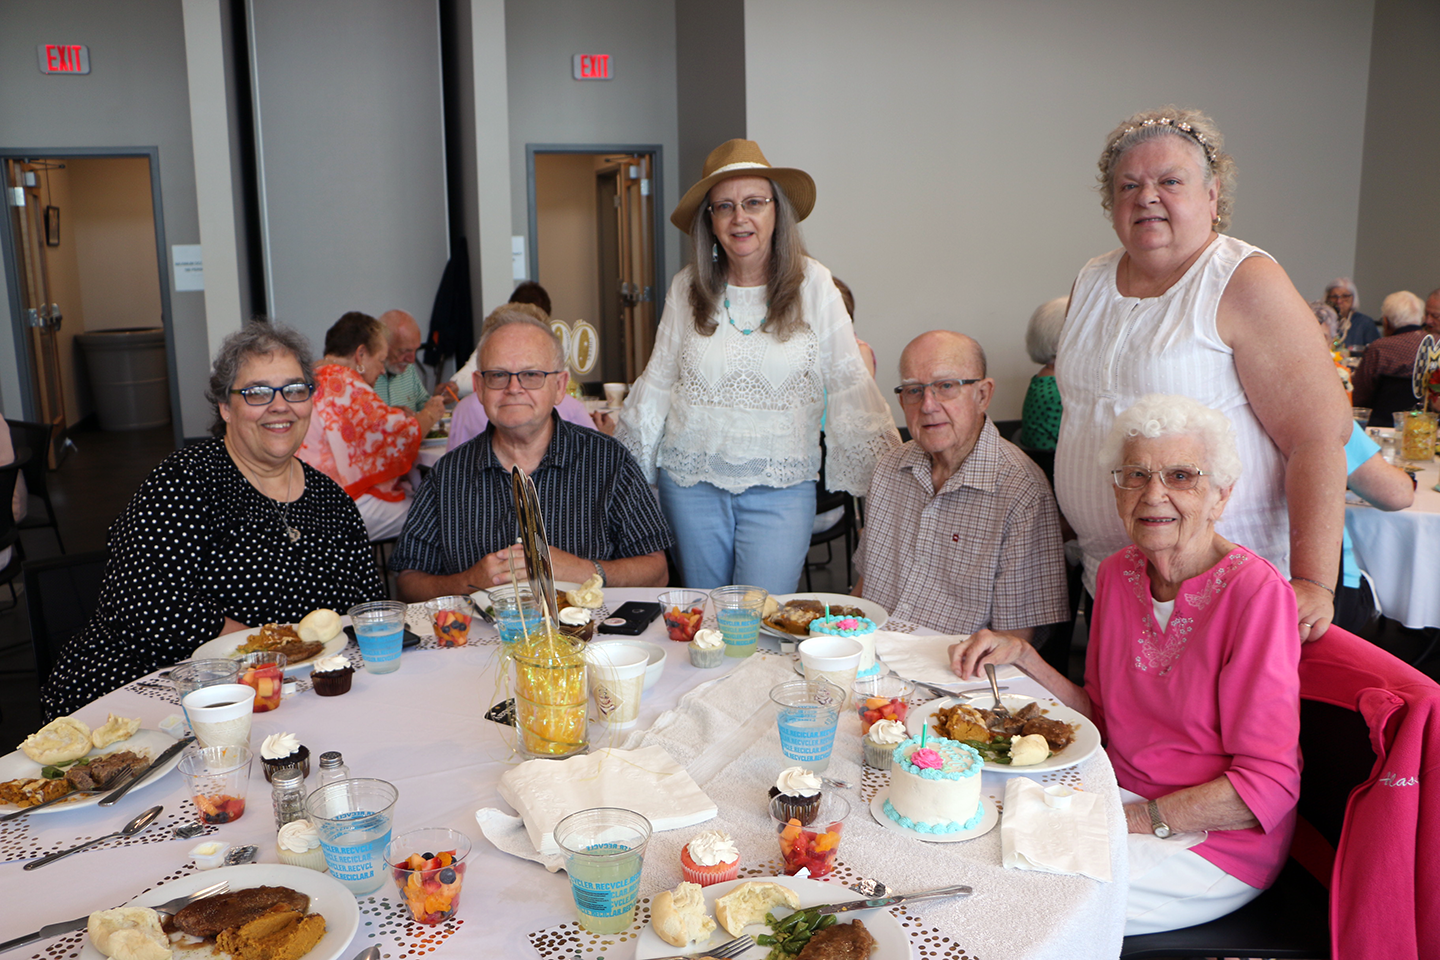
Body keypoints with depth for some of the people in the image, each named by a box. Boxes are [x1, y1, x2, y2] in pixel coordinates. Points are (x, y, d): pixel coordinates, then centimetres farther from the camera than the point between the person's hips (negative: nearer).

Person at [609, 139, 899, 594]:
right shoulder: (687, 288, 2)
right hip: (691, 483, 2)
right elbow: (657, 382, 10)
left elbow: (850, 383, -1)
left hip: (781, 488, -2)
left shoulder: (812, 284, -4)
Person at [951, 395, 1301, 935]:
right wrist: (1021, 656, -4)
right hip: (1121, 793, 6)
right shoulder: (1119, 574, 2)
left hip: (1218, 843, -6)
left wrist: (1135, 820, -22)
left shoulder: (1254, 591, -20)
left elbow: (1269, 784, -19)